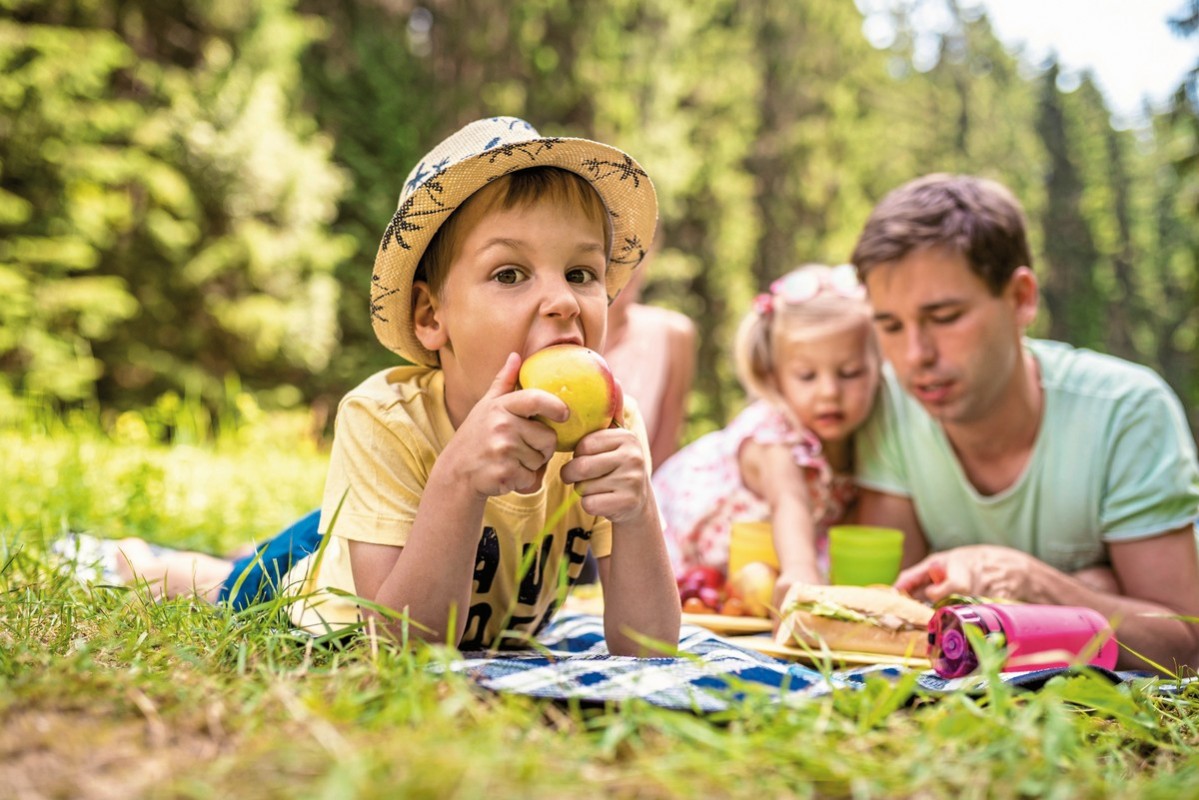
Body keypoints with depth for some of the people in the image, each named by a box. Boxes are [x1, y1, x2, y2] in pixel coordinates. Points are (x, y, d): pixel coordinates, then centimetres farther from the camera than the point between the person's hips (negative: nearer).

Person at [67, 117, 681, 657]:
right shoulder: (382, 421, -36)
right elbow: (405, 643, -40)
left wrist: (636, 512, -47)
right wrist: (459, 476, -54)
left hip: (491, 644, 4)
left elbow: (645, 647, -29)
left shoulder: (608, 425, -29)